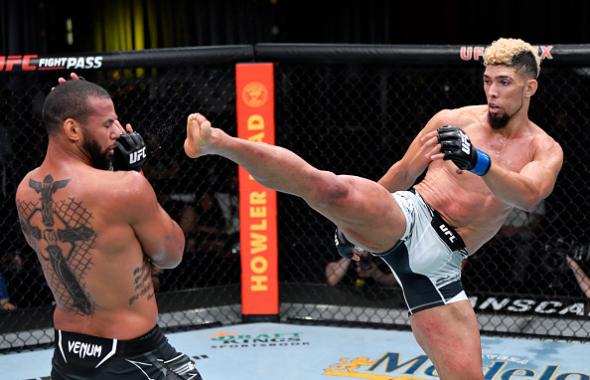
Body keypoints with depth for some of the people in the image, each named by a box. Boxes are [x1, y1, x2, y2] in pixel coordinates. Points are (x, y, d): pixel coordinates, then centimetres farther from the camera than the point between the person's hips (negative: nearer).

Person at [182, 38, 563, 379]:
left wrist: (478, 161, -37)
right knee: (330, 187, -31)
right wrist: (353, 222, 24)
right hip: (406, 217, -1)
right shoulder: (453, 119, 7)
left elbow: (529, 196, -18)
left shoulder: (545, 150, 6)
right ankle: (217, 141, -35)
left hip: (439, 261, 2)